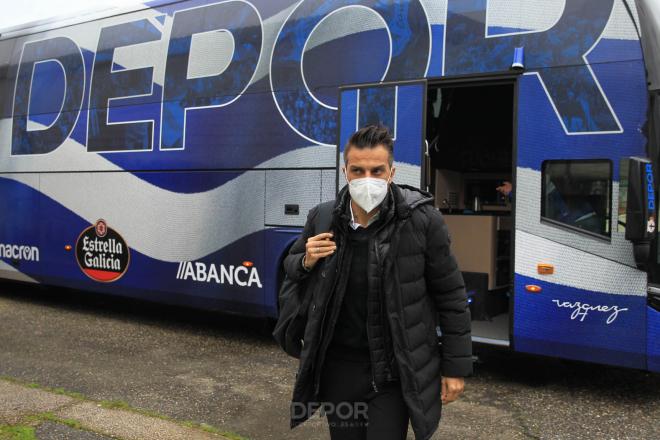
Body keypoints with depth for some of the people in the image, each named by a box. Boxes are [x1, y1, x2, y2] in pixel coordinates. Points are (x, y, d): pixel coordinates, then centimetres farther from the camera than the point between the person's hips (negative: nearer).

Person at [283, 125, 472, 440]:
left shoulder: (421, 219, -15)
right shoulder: (322, 219, -5)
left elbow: (450, 296, -6)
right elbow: (291, 265, 13)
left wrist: (456, 366, -3)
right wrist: (307, 262, -11)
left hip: (396, 370, -3)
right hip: (338, 366, 4)